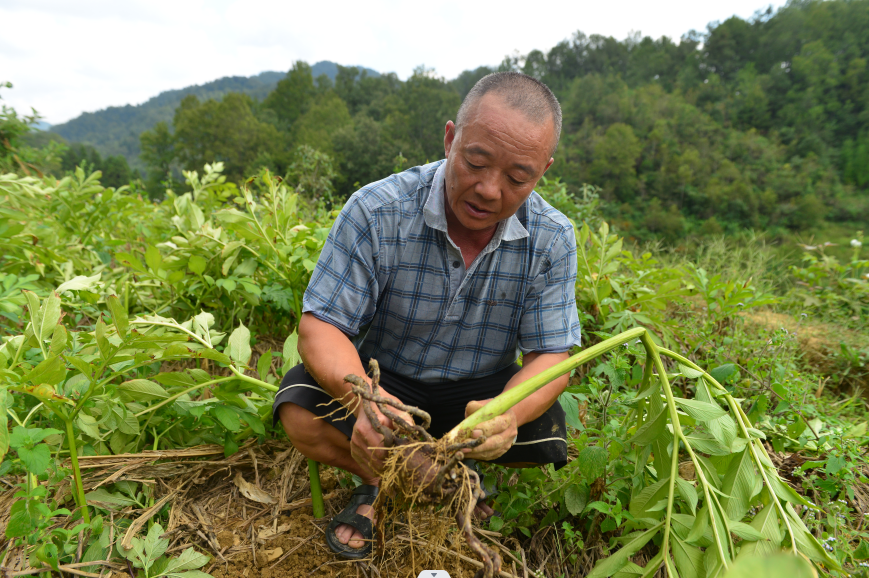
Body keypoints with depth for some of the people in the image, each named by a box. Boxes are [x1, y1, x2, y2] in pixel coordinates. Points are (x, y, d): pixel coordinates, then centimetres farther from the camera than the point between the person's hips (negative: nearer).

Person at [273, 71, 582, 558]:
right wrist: (362, 396, -42)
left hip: (482, 389, 2)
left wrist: (507, 412, -38)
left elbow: (550, 355, -14)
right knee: (302, 413, -26)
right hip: (382, 377, -1)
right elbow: (320, 325, -20)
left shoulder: (553, 239, -15)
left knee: (548, 435, -22)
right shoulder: (375, 212, -22)